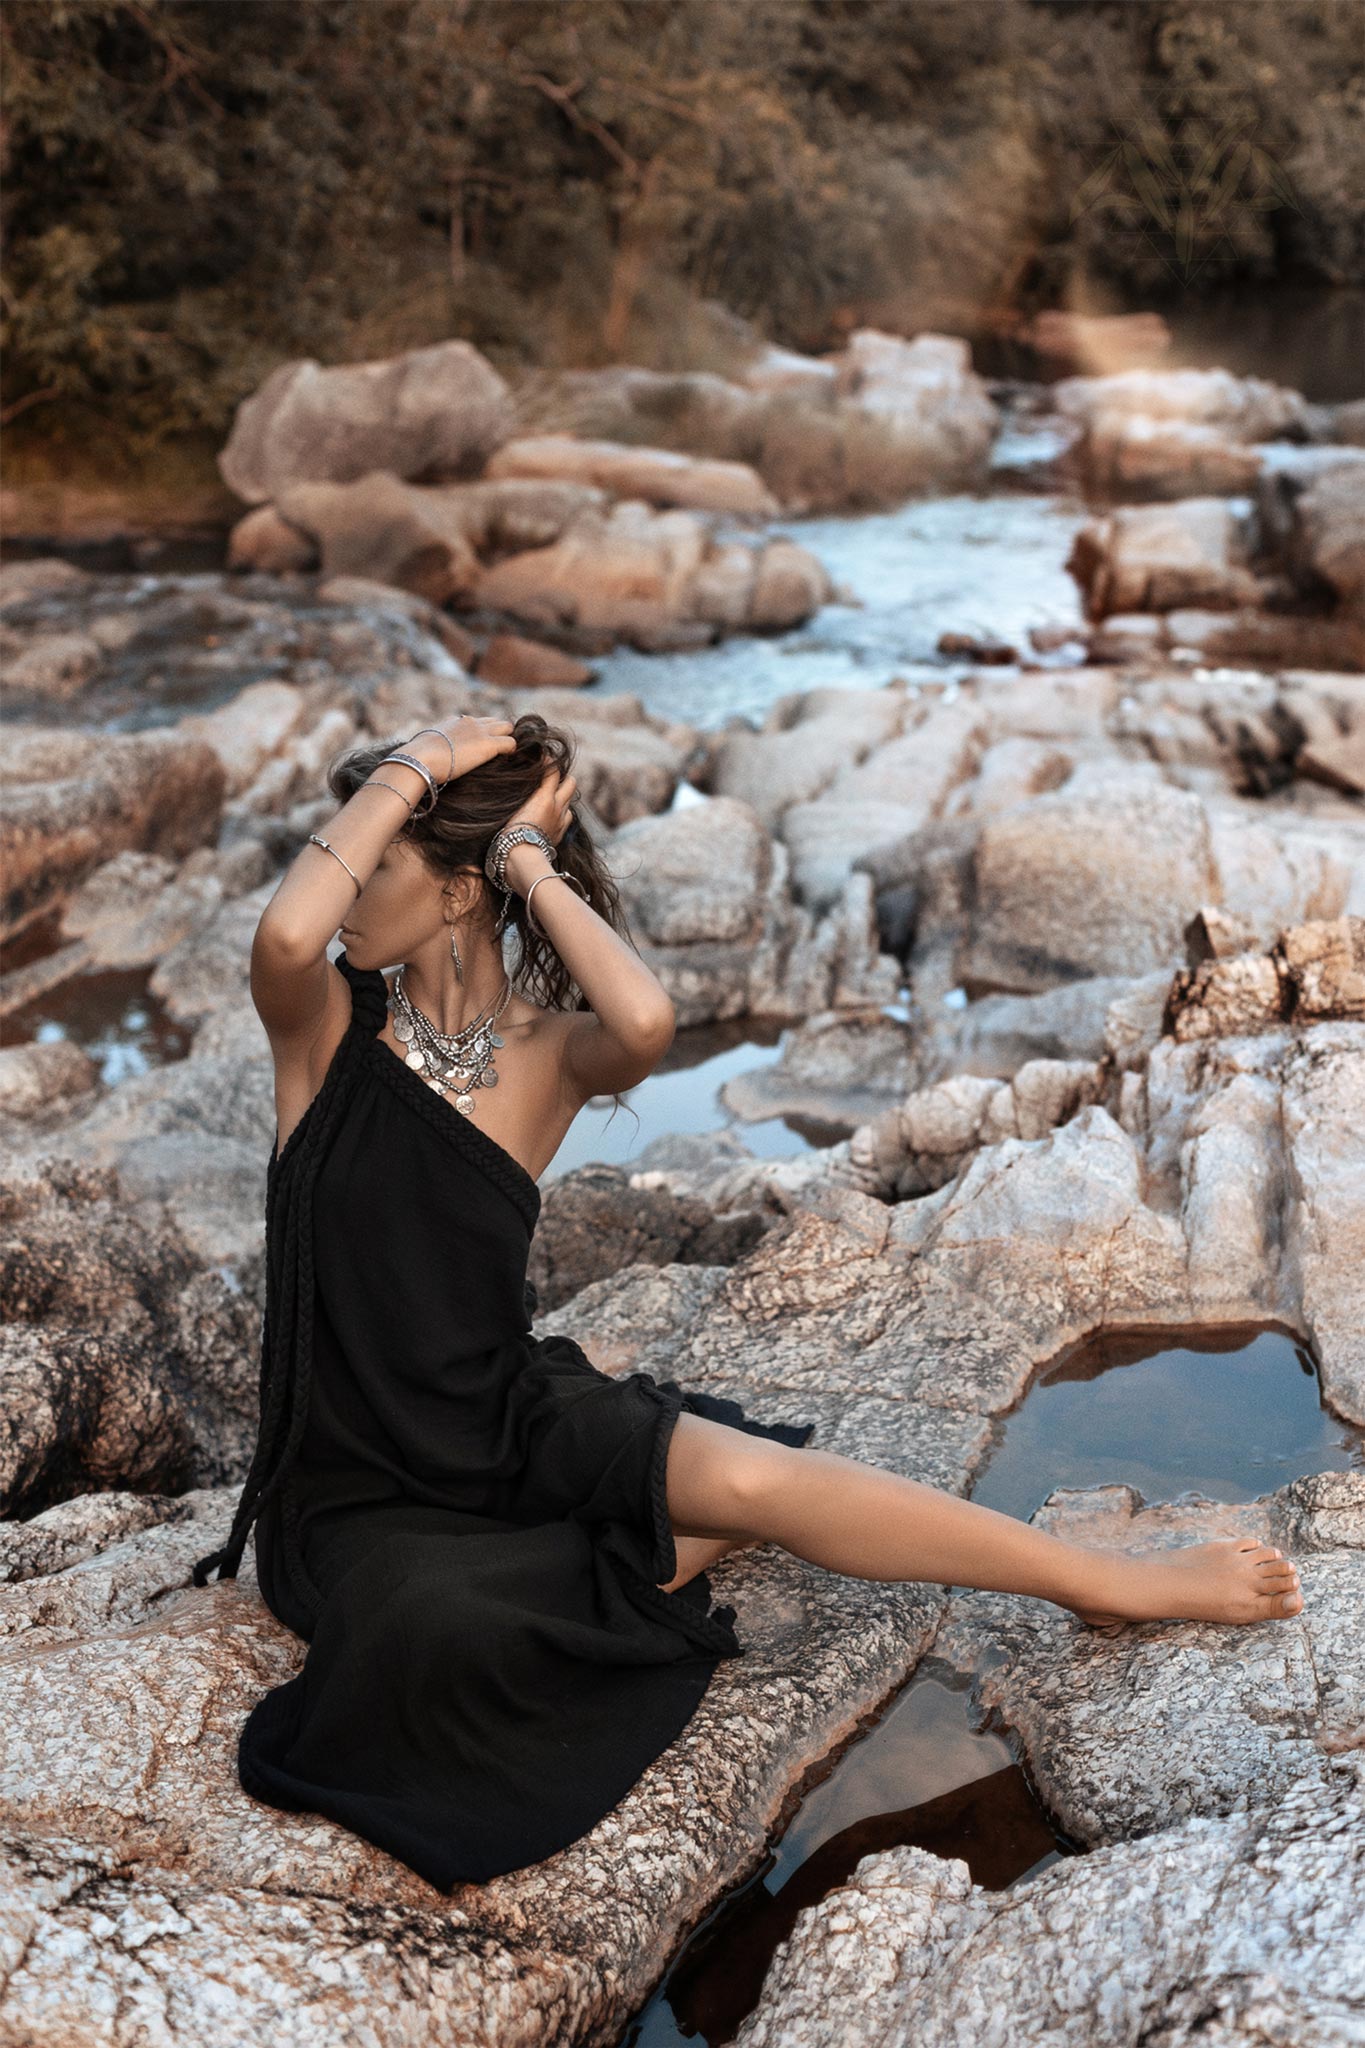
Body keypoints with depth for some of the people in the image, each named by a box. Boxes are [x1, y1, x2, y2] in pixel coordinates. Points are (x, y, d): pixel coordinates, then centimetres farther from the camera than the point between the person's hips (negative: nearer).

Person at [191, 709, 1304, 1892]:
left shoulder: (548, 1050, -5)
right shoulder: (328, 1027, -7)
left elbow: (647, 1022, -32)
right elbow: (284, 936, -33)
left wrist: (532, 863, -18)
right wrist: (416, 766, -21)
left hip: (512, 1416, 1)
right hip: (356, 1479, -1)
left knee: (741, 1477, -27)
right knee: (436, 1623, -37)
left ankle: (1118, 1583, -12)